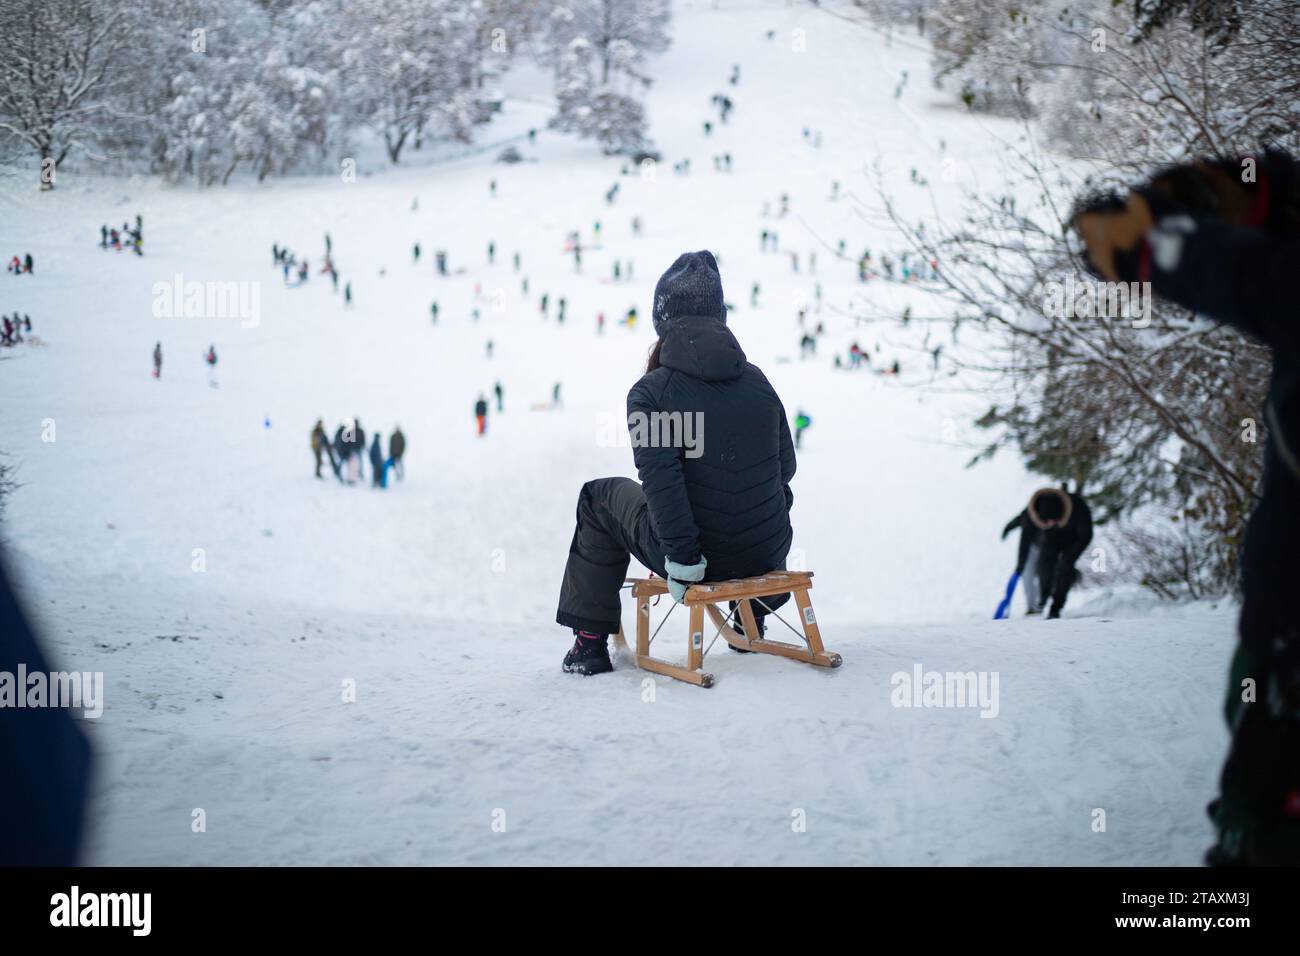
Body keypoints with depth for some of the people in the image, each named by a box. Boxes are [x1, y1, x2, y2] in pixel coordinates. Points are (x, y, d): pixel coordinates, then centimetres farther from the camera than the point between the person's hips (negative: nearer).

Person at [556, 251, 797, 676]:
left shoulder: (650, 393, -11)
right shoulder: (757, 381, 2)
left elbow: (660, 482, -20)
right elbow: (785, 465, 9)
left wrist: (681, 558, -15)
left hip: (701, 553, -4)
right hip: (769, 551, 4)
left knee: (600, 497, 23)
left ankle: (590, 640, 23)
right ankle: (752, 613, 52)